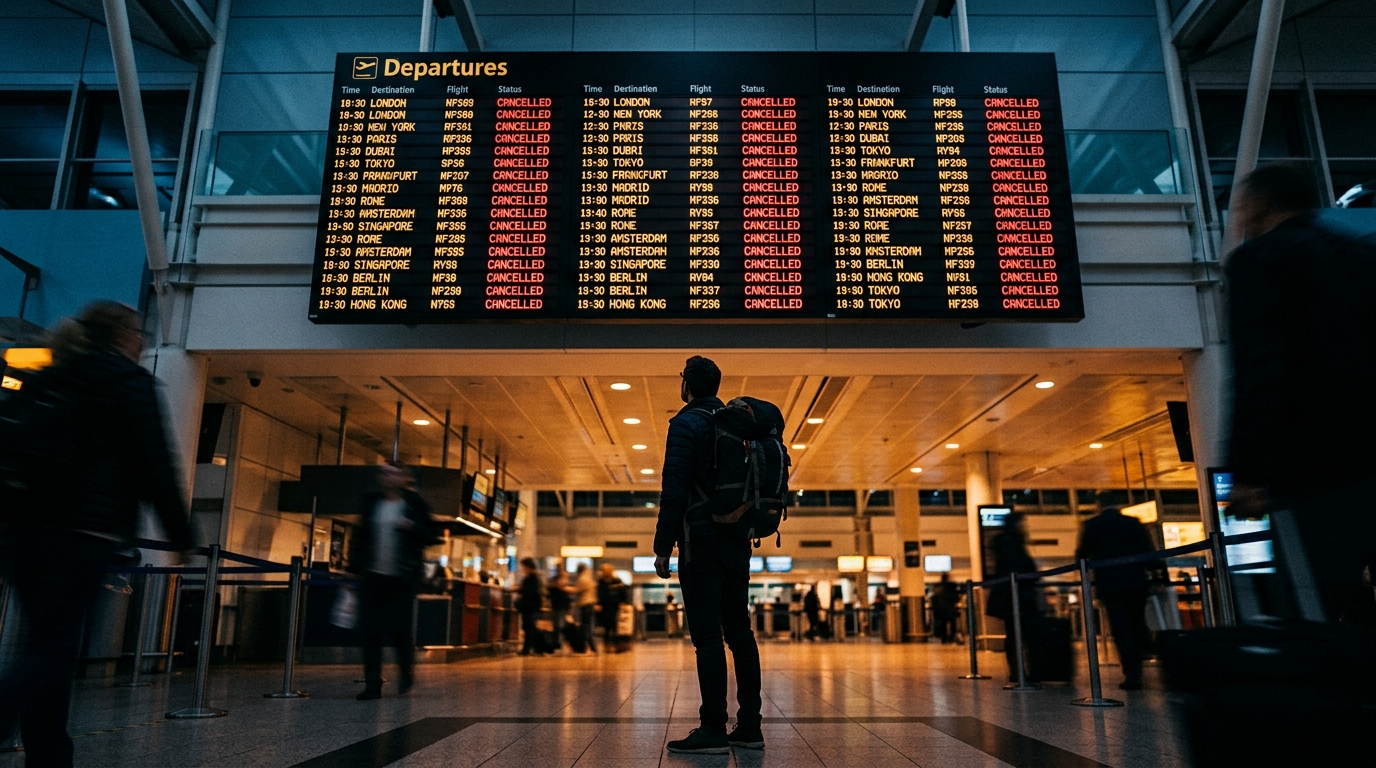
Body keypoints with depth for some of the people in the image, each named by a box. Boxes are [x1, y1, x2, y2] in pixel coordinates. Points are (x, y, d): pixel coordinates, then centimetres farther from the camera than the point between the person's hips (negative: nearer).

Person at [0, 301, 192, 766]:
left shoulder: (42, 379, 19)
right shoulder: (129, 380, -2)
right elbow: (154, 464, -8)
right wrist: (180, 532, -4)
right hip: (84, 530, -7)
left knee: (48, 643, 13)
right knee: (52, 646, -6)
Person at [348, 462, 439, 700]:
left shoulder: (415, 504, 0)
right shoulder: (370, 502, 9)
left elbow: (432, 537, 1)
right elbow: (360, 537, 14)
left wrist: (412, 527, -17)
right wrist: (354, 567, 8)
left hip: (403, 578, -3)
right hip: (372, 576, 3)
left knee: (401, 629, -3)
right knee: (370, 631, 1)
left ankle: (407, 672, 24)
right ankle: (372, 684, 9)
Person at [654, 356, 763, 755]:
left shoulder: (686, 424, -6)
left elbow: (673, 491, -13)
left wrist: (663, 547, -11)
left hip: (701, 541, -7)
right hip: (738, 542, 7)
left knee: (707, 635, -6)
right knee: (739, 631, 9)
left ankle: (713, 729, -4)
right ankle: (749, 726, 12)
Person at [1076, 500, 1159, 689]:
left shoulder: (1091, 525, 2)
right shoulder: (1134, 523, 7)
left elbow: (1082, 554, 2)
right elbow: (1149, 552, 4)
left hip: (1108, 584, -2)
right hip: (1136, 583, 2)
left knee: (1121, 630, -1)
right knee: (1137, 626, 14)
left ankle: (1131, 674, -7)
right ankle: (1137, 671, 17)